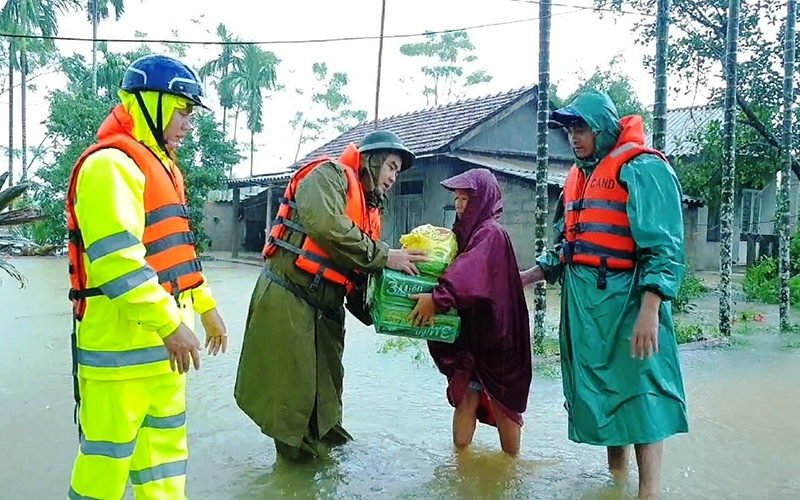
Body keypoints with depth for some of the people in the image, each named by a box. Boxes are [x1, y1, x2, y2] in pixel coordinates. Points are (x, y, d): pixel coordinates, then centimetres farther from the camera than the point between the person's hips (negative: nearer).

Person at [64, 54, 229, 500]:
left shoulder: (163, 167, 17)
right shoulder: (111, 164, -15)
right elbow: (117, 259, -24)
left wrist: (206, 308, 21)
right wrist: (170, 324, -24)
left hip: (163, 339, 10)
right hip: (122, 342, -10)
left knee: (166, 442, 18)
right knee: (109, 455, 2)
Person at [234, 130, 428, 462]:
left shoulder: (370, 210, 18)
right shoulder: (330, 175, -7)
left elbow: (362, 273, 15)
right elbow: (326, 225, -27)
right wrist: (383, 256, -21)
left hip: (328, 309, 9)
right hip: (288, 298, -9)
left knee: (326, 388, 17)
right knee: (291, 387, 1)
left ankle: (321, 453, 33)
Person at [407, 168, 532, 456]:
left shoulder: (491, 233, -13)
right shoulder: (467, 231, 14)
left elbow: (471, 272, -29)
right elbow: (457, 268, 12)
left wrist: (437, 297, -40)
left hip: (490, 331, -7)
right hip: (470, 328, 7)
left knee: (501, 396, 4)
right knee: (465, 394, 6)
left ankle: (511, 462, 17)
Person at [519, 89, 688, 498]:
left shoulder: (642, 170, -9)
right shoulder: (579, 177, 17)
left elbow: (662, 249, -17)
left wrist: (649, 311, -25)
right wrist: (522, 278, 18)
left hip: (625, 301, -8)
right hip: (583, 302, 8)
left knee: (639, 395, -4)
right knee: (600, 392, 15)